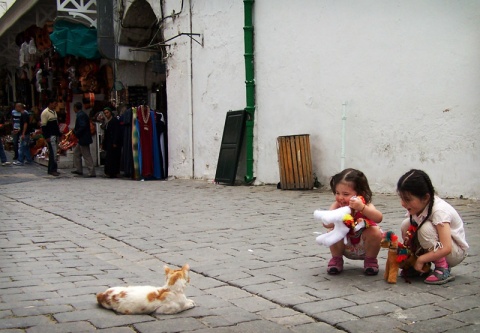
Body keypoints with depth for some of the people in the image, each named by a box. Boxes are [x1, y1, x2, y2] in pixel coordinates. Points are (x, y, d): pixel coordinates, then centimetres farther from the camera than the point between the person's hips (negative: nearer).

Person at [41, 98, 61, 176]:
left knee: (52, 153, 10)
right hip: (50, 136, -9)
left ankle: (51, 169, 15)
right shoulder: (45, 112, -10)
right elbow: (43, 126, -14)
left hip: (55, 135, 9)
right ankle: (53, 169, -8)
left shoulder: (54, 112, 17)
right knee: (53, 153, -11)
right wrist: (46, 137, -18)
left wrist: (59, 134, 20)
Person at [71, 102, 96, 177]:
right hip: (82, 139, 11)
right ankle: (79, 169, 26)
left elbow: (82, 127, -26)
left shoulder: (80, 115, -17)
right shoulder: (82, 114, 14)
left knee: (87, 156, -7)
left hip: (83, 139, -11)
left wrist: (76, 133, -14)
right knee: (76, 152, 20)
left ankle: (92, 172, -4)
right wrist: (75, 130, 11)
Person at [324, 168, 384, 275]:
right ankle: (336, 259, 3)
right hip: (345, 248, 1)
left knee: (375, 232, -29)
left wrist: (362, 208, -59)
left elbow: (379, 218, -45)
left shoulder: (365, 205, -24)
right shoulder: (337, 205, -19)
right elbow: (326, 223, -31)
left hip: (365, 248, -1)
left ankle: (371, 261, -1)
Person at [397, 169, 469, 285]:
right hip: (435, 250, 7)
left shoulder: (439, 211, -31)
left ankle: (443, 269, -17)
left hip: (456, 252, -7)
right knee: (406, 224, -13)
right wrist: (408, 241, -22)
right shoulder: (416, 206, -10)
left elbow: (446, 249, -37)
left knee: (426, 228, -32)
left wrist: (421, 259, -29)